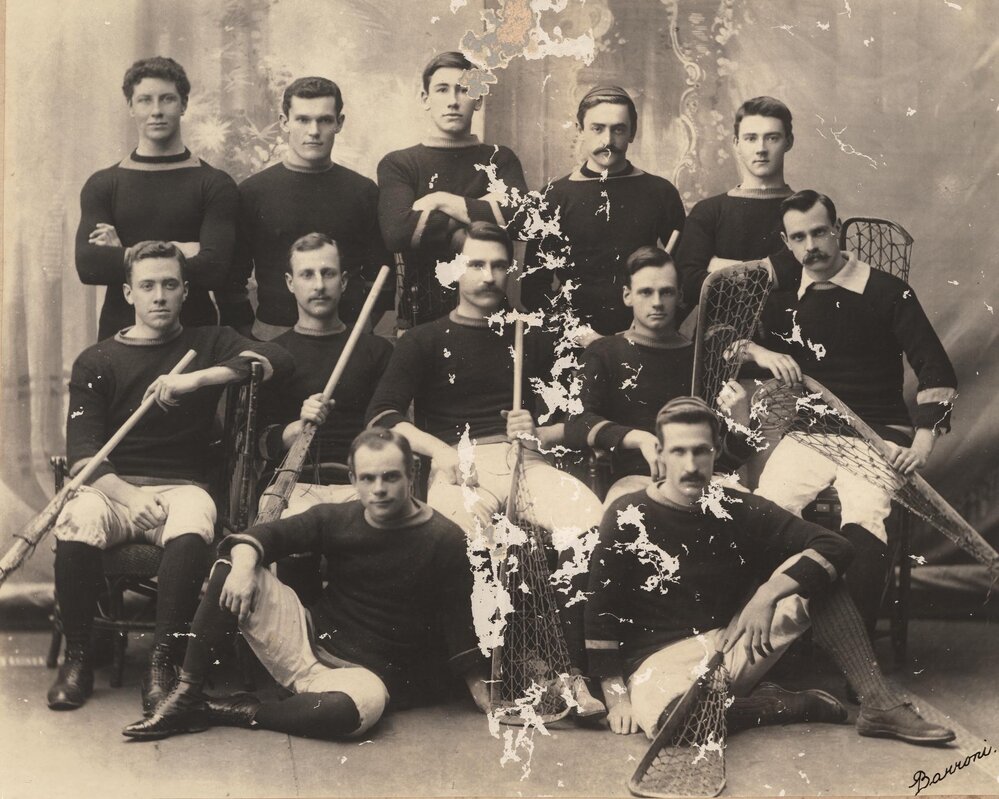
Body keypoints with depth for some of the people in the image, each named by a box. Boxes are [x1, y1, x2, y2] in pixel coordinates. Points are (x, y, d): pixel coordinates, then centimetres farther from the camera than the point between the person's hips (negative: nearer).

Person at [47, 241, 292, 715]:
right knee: (77, 525, -34)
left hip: (182, 486, 0)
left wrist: (194, 380, -17)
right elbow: (82, 450, -1)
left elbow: (275, 359, -6)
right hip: (110, 485, 1)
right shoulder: (96, 362, 13)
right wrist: (127, 496, -21)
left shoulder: (208, 346, 15)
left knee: (191, 532, -36)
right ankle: (77, 657, -14)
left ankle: (162, 663, -26)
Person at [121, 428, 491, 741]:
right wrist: (244, 563, -25)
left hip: (370, 672, -4)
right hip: (309, 638, 4)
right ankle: (186, 696, -14)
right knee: (228, 569, -13)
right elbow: (269, 533, -2)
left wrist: (479, 687, -14)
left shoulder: (444, 541, -9)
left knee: (351, 708, -42)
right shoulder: (339, 518, 2)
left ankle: (236, 712, -17)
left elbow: (461, 618, -8)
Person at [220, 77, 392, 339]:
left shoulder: (364, 191, 7)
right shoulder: (252, 191, 4)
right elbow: (231, 280, 5)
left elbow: (380, 276, 10)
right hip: (272, 336, -1)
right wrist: (247, 334, -2)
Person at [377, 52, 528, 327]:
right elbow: (397, 232, -13)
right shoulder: (398, 164, 6)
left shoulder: (499, 159, 9)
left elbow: (519, 220, -11)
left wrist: (441, 201, -8)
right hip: (421, 312, -1)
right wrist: (478, 212, -9)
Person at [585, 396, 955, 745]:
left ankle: (879, 703, -16)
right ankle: (795, 705, -15)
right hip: (660, 659, -4)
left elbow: (834, 546, -6)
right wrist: (615, 696, -12)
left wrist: (766, 595, -18)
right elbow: (601, 614, -5)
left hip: (732, 642, 4)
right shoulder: (627, 519, -7)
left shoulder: (736, 510, 0)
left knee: (815, 577, -12)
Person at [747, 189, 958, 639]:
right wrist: (759, 352, -3)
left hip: (878, 436, -3)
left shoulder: (886, 292, 1)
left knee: (863, 525, -32)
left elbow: (936, 371, -1)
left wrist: (925, 436, -14)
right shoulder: (784, 300, 12)